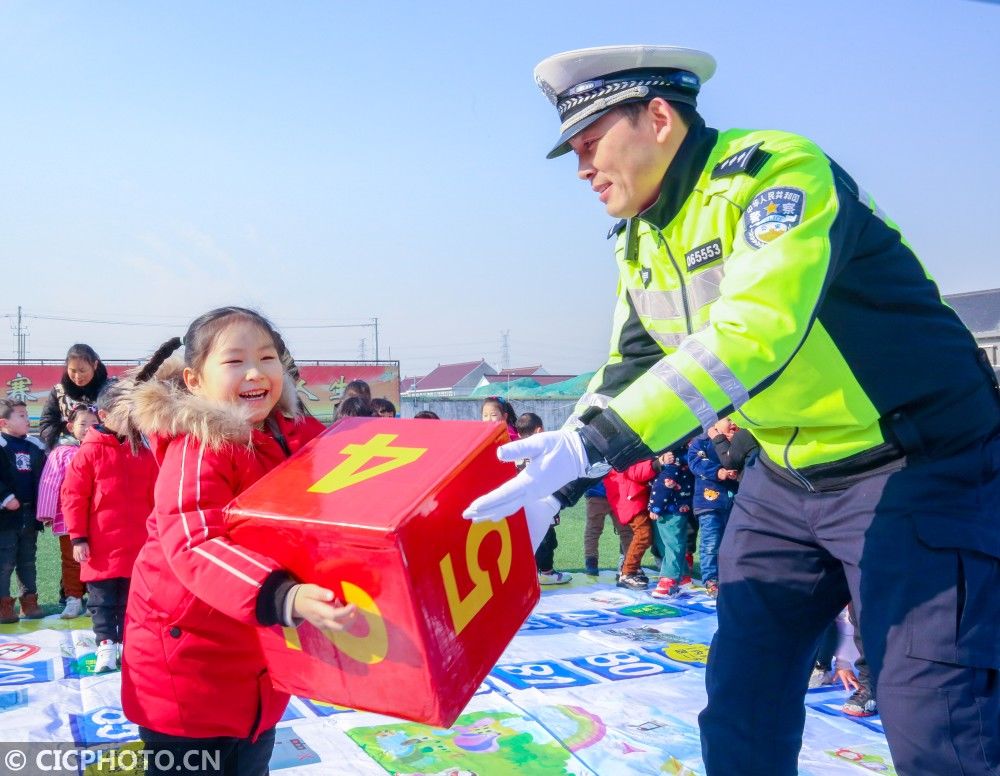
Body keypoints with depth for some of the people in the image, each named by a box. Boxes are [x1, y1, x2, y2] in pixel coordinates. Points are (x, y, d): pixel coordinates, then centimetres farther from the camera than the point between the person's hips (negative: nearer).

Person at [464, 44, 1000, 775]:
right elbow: (627, 372, 8)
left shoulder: (778, 172, -20)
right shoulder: (640, 239, 5)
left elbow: (750, 337, -34)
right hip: (785, 479, 8)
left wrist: (592, 444, -37)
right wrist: (551, 491, -1)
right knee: (740, 701, 10)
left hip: (915, 467, -7)